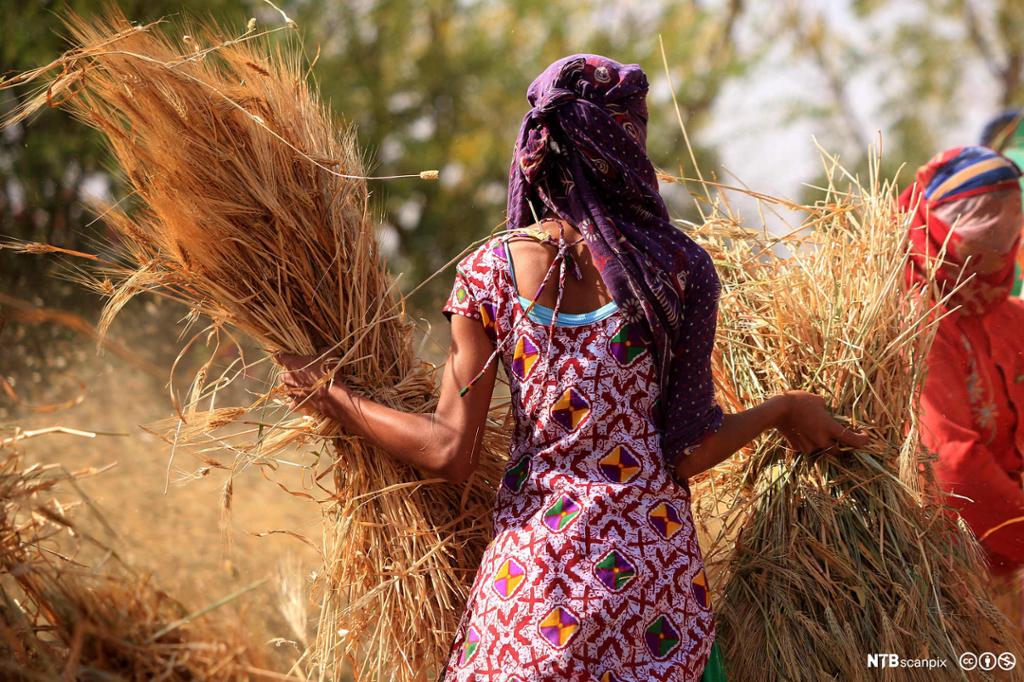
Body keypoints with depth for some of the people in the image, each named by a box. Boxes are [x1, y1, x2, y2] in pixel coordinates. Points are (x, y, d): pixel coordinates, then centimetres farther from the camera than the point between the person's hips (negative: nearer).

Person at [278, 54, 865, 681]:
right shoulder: (679, 269, -7)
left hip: (533, 567, 1)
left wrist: (329, 396, 6)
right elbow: (687, 455, -5)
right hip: (657, 570, 0)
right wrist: (785, 408, 12)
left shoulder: (487, 275, -5)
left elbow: (450, 452, -6)